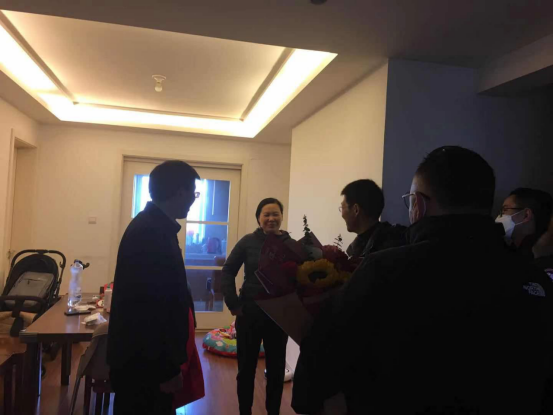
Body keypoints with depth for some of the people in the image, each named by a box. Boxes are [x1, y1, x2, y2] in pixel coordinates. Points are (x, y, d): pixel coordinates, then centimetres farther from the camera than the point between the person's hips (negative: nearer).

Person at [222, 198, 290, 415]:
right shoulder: (248, 241, -6)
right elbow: (228, 272, -2)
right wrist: (233, 303, -7)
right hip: (250, 314, 0)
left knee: (276, 369, 14)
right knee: (246, 368, 12)